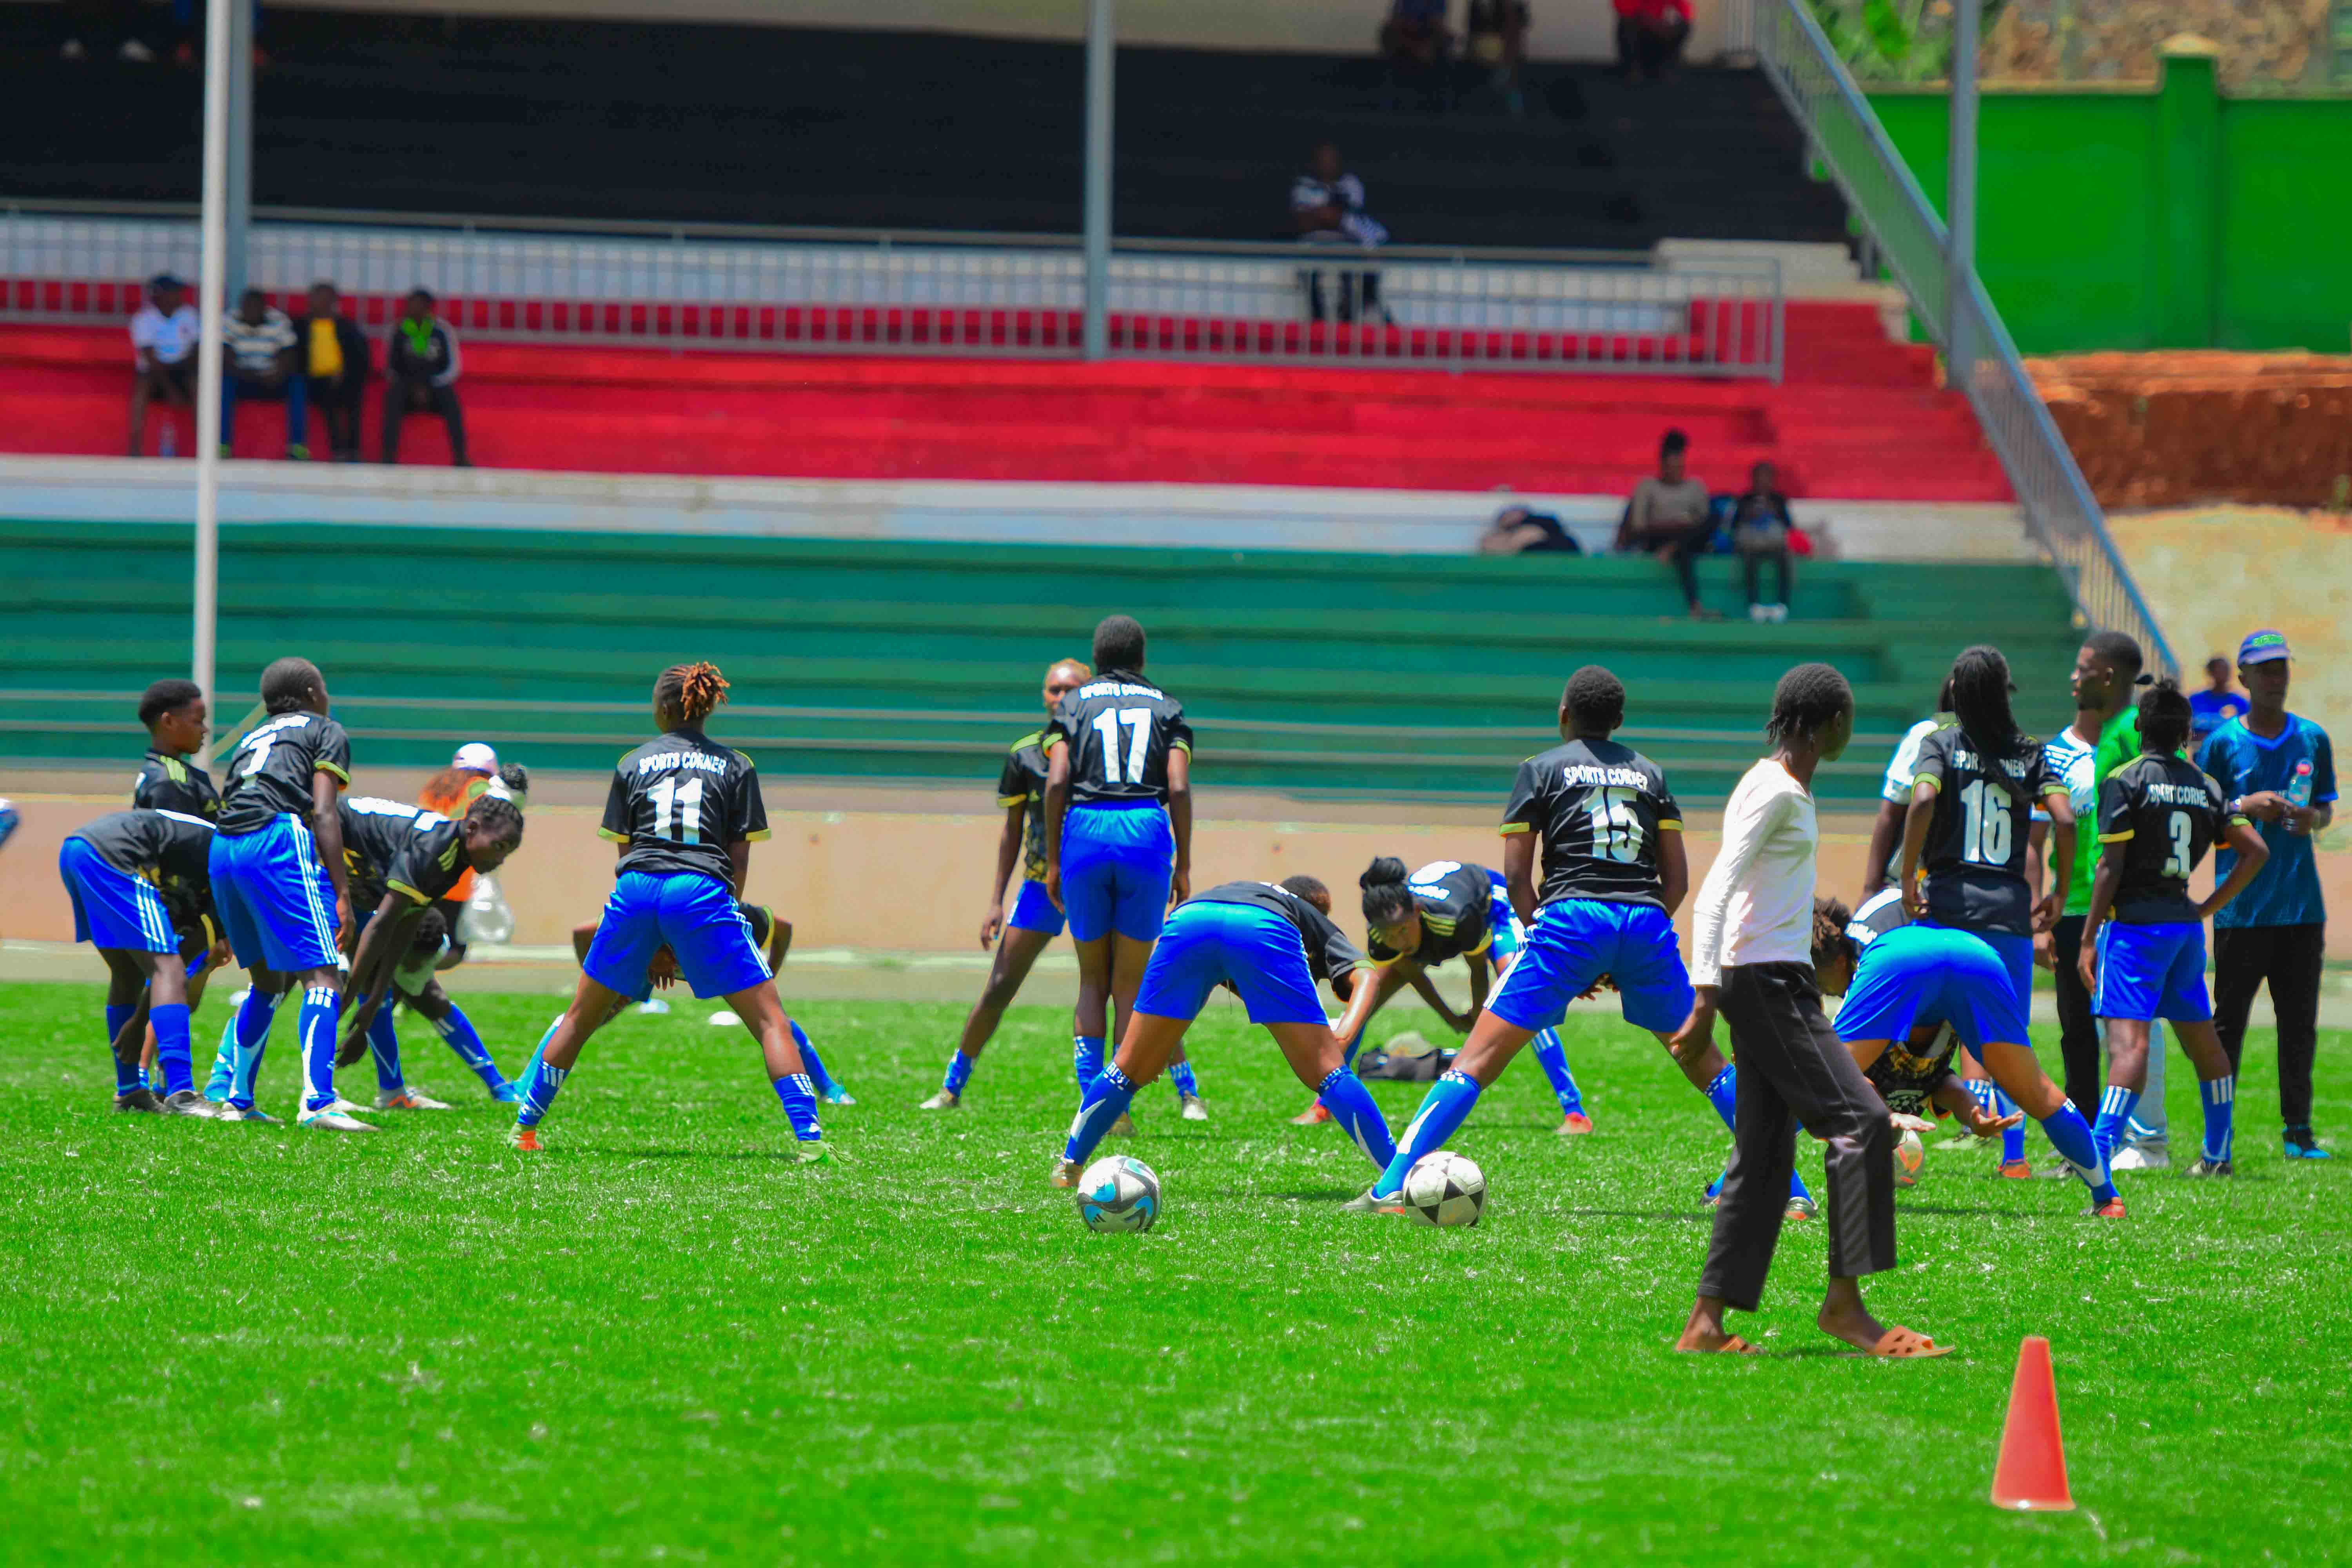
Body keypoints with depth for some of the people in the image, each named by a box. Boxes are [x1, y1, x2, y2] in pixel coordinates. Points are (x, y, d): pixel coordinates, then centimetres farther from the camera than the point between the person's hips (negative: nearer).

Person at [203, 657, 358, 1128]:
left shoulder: (251, 740, 31)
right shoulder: (325, 732, 14)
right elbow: (323, 814, -1)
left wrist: (230, 929, 27)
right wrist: (342, 893, -4)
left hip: (222, 850, 7)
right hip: (279, 839, -7)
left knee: (267, 979, 22)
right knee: (322, 977, -9)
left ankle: (235, 1096, 22)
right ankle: (318, 1102, -24)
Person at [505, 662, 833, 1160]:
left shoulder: (633, 764, 18)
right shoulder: (736, 767, 14)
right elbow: (738, 860, 8)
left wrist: (650, 950, 22)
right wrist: (725, 909, 17)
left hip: (636, 892, 2)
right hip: (703, 891, -2)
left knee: (580, 1017, 18)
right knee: (768, 1019, 1)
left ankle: (524, 1127, 22)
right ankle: (808, 1138, -12)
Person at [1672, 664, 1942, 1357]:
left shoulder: (1784, 788, 17)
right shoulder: (1776, 792, -12)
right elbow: (1713, 895, -19)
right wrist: (1706, 999, -25)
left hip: (1778, 981, 10)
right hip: (1768, 981, -10)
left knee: (1764, 1154, 8)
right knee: (1862, 1122, -13)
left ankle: (1707, 1323, 7)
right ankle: (1845, 1302, -14)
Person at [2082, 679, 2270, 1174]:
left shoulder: (2125, 781, -6)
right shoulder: (2206, 786, 10)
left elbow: (2111, 867, -11)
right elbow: (2256, 851, 7)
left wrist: (2089, 938, -9)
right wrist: (2208, 908, 15)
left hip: (2135, 923, -6)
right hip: (2185, 924, 6)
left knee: (2129, 1042, -18)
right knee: (2203, 1041, 18)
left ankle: (2098, 1151, -32)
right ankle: (2217, 1154, 26)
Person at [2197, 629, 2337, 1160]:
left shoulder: (2313, 739, 10)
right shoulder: (2223, 743, 0)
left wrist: (2313, 818, -4)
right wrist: (2244, 807, -14)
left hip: (2301, 903, 3)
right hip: (2241, 909, -3)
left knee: (2300, 1018, 4)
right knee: (2228, 1019, -1)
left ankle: (2299, 1128, 11)